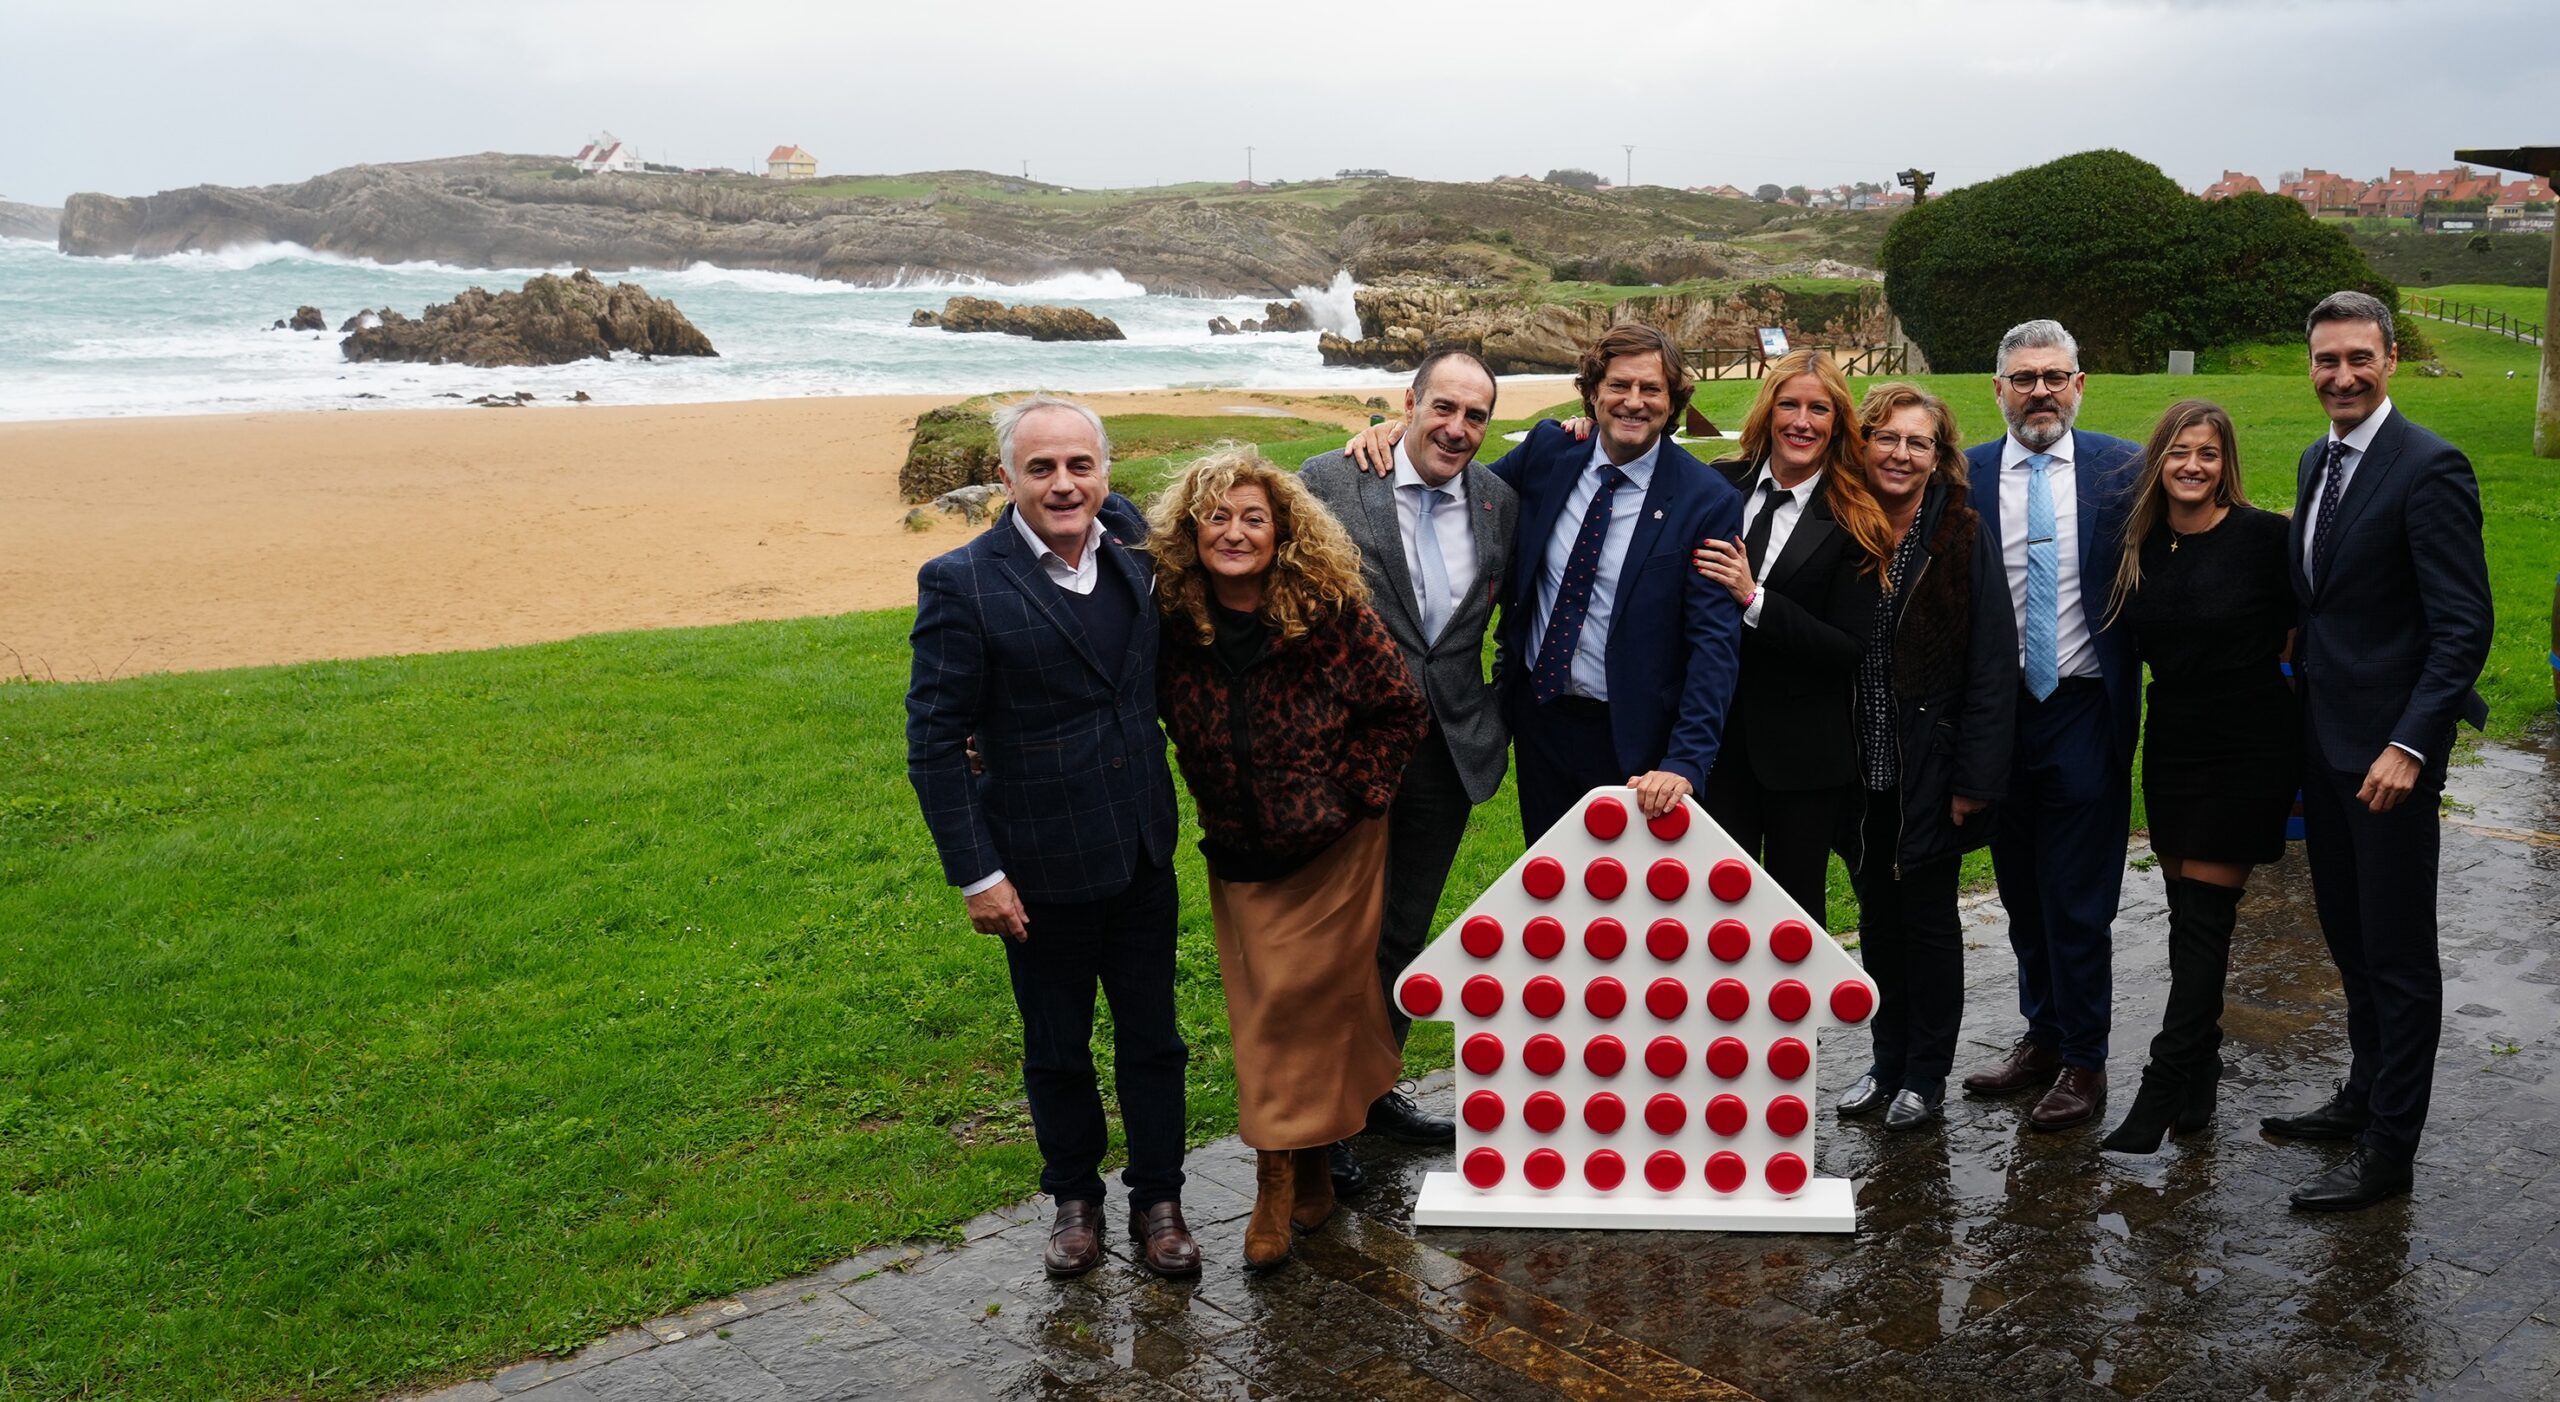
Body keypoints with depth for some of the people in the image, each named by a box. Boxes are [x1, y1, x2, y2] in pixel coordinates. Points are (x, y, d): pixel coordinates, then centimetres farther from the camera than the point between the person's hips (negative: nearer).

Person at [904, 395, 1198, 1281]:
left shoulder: (1133, 541, -3)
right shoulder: (962, 584, -16)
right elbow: (934, 743, -13)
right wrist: (976, 874, -15)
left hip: (1144, 851, 4)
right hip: (1042, 866, -3)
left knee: (1152, 1038, 14)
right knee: (1056, 1049, 15)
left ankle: (1158, 1200, 32)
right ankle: (1075, 1198, 36)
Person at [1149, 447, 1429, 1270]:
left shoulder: (1332, 612, -17)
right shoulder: (1173, 622, -10)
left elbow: (1402, 711, -8)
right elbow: (1167, 725, 7)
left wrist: (1349, 790, -12)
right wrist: (1218, 811, 2)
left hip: (1331, 846, -2)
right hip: (1239, 855, 2)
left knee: (1306, 1002, 3)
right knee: (1265, 1010, 5)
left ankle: (1294, 1168, 19)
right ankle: (1293, 1171, 17)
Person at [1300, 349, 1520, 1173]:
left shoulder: (1500, 503, 3)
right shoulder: (1330, 482, -10)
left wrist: (1502, 713, 5)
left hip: (1448, 753, 5)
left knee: (1407, 933, 18)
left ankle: (1373, 1086, 35)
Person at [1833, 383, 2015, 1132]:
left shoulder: (1963, 539, -8)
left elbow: (1991, 666, -10)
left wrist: (1975, 777, -14)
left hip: (1929, 768, -3)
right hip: (1859, 767, 4)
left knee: (1928, 915, 7)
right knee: (1877, 915, 14)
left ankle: (1926, 1073, 21)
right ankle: (1887, 1060, 28)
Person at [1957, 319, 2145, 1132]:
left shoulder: (2122, 469, -1)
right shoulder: (1964, 476, 1)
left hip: (2085, 709, -2)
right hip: (2000, 709, 2)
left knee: (2079, 900, 1)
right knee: (2021, 891, 15)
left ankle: (2084, 1063, 15)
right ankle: (2042, 1037, 31)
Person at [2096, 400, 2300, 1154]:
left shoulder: (2264, 536, -10)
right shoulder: (2141, 547, 4)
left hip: (2248, 750, -5)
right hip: (2172, 745, 5)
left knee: (2203, 918, -5)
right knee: (2187, 915, 9)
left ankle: (2164, 1090, -2)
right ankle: (2200, 1078, 20)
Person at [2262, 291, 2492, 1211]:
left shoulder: (2429, 468, -15)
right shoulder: (2317, 462, 11)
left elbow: (2464, 626, -18)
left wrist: (2409, 745, -23)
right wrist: (2301, 708, 11)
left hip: (2388, 751, -8)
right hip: (2323, 740, 8)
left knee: (2397, 954, 2)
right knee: (2349, 938, 19)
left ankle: (2388, 1150, 11)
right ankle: (2364, 1095, 34)